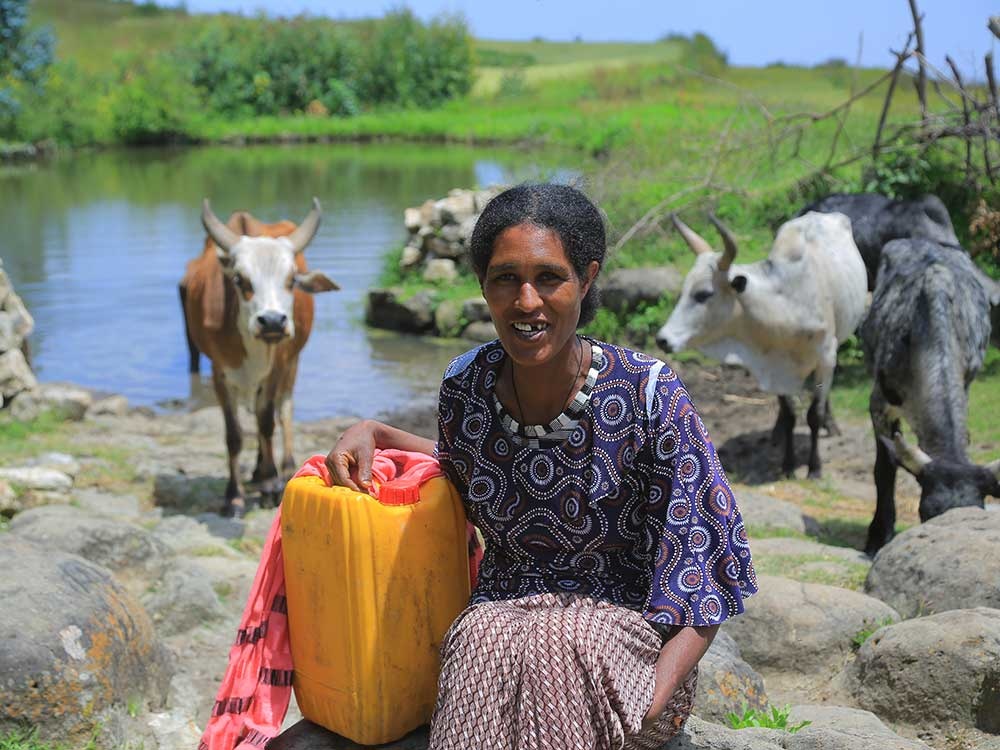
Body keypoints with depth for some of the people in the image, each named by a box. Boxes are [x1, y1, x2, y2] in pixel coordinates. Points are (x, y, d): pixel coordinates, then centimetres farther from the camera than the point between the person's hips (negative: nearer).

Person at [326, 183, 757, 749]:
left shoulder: (649, 395, -14)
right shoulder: (465, 384, -2)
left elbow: (711, 563, -11)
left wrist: (652, 696, -22)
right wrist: (373, 434, 8)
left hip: (623, 620, -2)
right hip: (500, 614, 3)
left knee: (560, 643, -36)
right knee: (482, 640, -32)